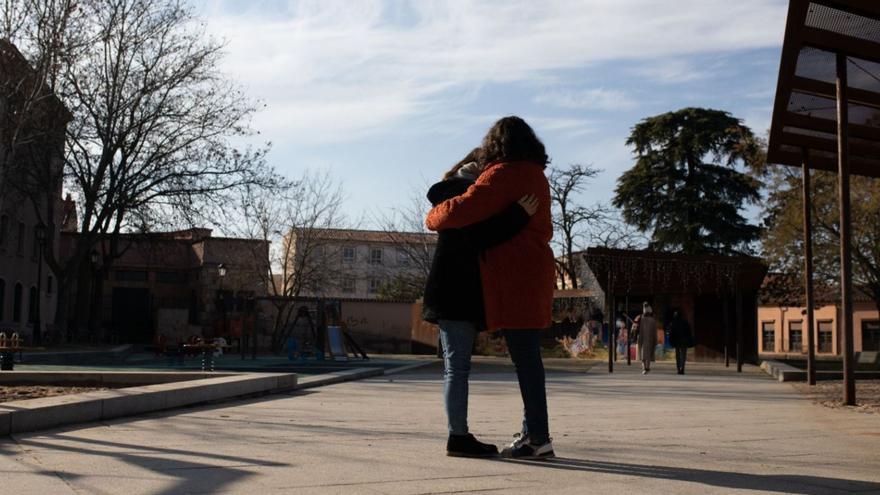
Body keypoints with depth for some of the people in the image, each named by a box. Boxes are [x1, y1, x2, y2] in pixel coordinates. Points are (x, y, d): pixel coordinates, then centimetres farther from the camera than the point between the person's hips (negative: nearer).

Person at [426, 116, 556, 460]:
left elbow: (462, 210, -20)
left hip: (512, 278, -9)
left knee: (525, 357, -8)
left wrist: (433, 218, 1)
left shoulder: (502, 175, -10)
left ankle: (539, 438, -6)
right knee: (527, 356, 13)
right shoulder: (537, 177, 18)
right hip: (535, 273, 9)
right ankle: (531, 432, 18)